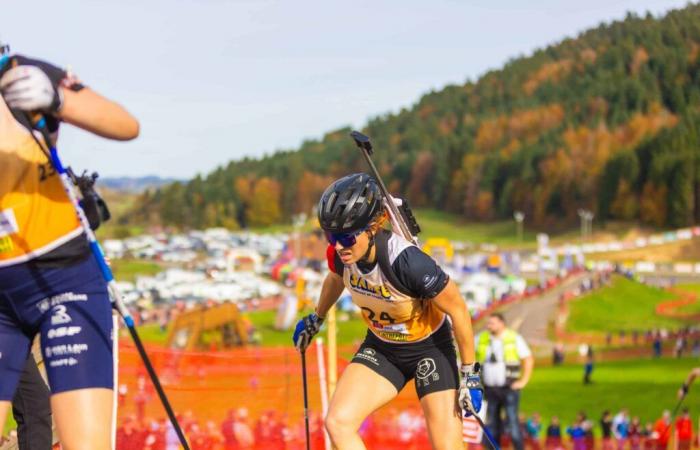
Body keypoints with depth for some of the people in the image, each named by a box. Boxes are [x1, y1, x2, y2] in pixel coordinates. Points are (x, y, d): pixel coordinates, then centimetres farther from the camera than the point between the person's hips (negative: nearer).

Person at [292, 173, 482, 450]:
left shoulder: (407, 261, -34)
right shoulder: (340, 255, -17)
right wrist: (316, 320, 28)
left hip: (430, 349, -5)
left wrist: (469, 373, -16)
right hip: (381, 349, 5)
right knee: (337, 422, -17)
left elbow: (458, 310, -22)